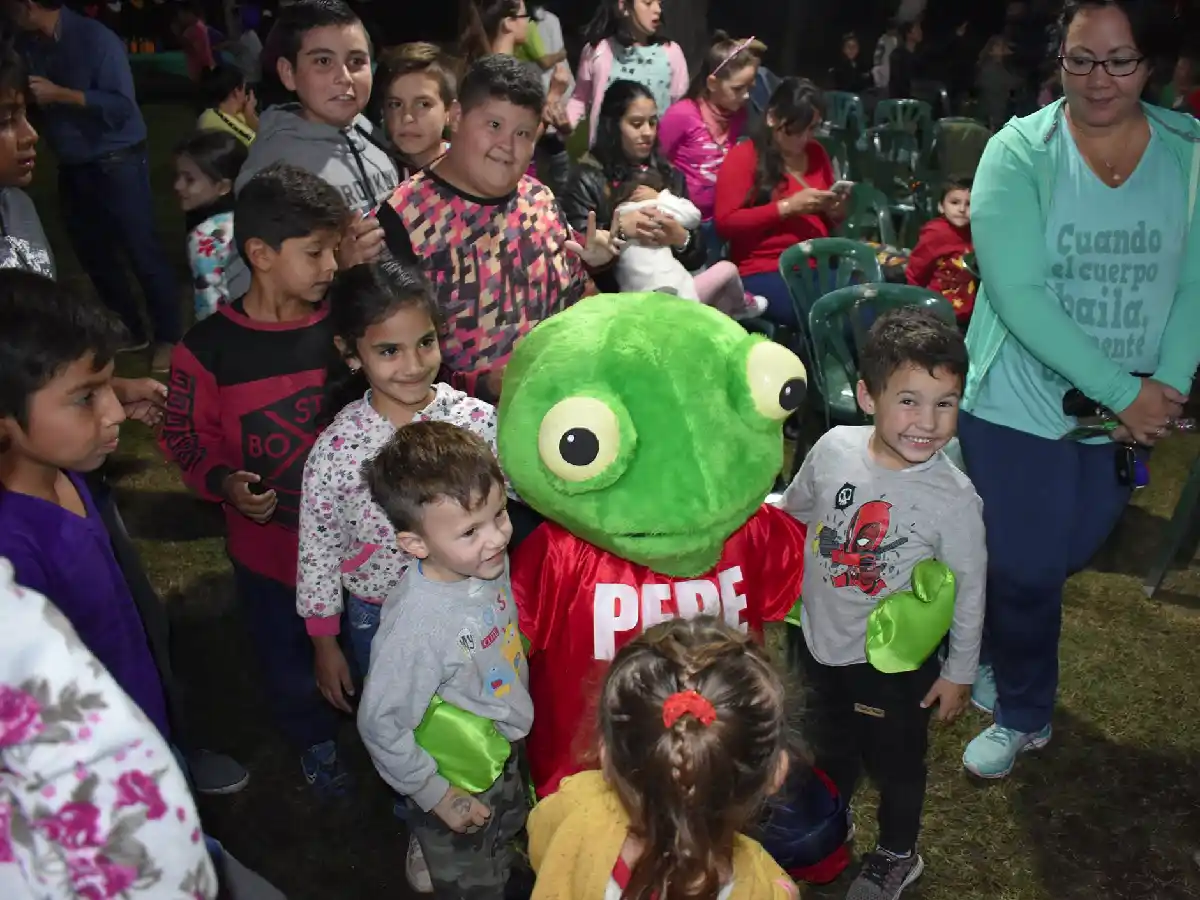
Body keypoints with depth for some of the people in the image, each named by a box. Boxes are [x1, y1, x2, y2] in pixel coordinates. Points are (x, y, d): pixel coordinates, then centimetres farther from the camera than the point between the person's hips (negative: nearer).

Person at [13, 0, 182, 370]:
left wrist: (59, 94, -22)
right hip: (72, 167, 7)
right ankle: (130, 330, 28)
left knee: (142, 251, -2)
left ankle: (168, 335, 10)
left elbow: (120, 106, -20)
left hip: (116, 161, -7)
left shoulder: (95, 38, -14)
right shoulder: (30, 46, 3)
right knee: (93, 254, 13)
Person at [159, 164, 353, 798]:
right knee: (287, 655, 21)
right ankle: (314, 740, 52)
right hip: (269, 543, -1)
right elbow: (187, 443, -4)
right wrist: (225, 484, -22)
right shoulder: (208, 350, -17)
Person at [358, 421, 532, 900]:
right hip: (460, 788, -6)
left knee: (507, 854, 34)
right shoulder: (416, 626, -39)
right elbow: (380, 725, -27)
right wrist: (434, 795, -16)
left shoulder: (490, 563, -19)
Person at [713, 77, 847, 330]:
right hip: (764, 272, -5)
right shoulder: (743, 156, 0)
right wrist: (786, 207, -13)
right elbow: (725, 223, -9)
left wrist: (836, 211, 4)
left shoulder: (816, 153, 16)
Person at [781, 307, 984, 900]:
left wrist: (959, 672, -4)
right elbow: (791, 512, 2)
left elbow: (968, 590, -12)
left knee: (893, 761, 21)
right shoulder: (834, 449, -19)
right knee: (831, 745, 29)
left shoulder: (953, 498, -26)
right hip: (818, 640, 4)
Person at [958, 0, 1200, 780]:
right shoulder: (1020, 153, -13)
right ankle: (1022, 715, 33)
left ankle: (995, 653, 47)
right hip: (1021, 403, -3)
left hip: (1133, 411, 4)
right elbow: (1018, 295, -21)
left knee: (1065, 558, 18)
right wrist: (1122, 392, -22)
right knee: (1025, 573, 7)